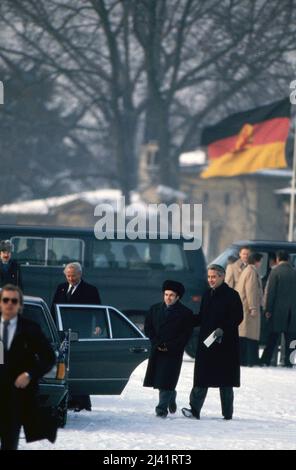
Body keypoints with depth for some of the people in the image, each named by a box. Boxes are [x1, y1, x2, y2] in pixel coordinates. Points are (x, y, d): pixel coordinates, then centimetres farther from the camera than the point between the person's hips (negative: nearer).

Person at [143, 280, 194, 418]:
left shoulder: (185, 313, -2)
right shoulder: (155, 309, 10)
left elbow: (186, 334, -4)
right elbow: (148, 328, 9)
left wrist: (170, 346, -11)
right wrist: (157, 343, -4)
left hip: (173, 353, -4)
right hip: (156, 351, 4)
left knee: (166, 382, -10)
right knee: (157, 379, 7)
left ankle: (162, 408, -6)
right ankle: (171, 397, 32)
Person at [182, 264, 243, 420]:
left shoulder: (231, 295, -6)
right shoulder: (207, 294, 14)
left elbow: (237, 317, -12)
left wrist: (223, 329, -22)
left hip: (225, 343, -5)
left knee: (225, 381, 2)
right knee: (201, 379, -3)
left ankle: (227, 413, 9)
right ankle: (195, 409, -7)